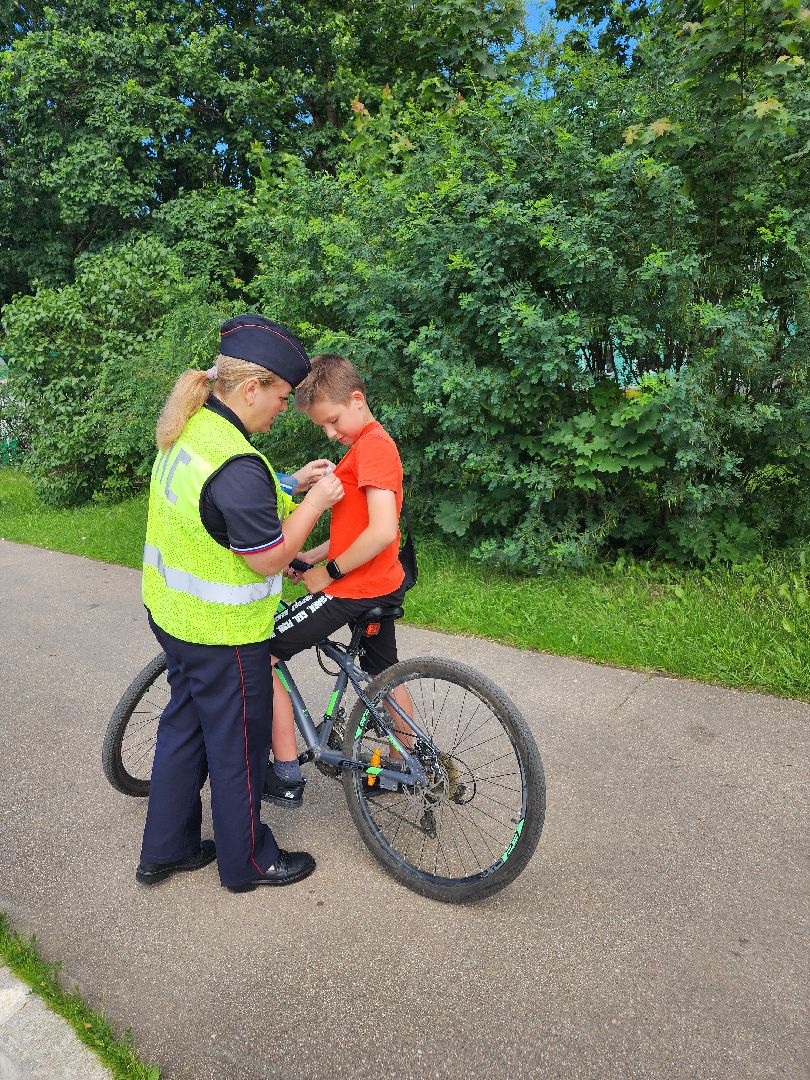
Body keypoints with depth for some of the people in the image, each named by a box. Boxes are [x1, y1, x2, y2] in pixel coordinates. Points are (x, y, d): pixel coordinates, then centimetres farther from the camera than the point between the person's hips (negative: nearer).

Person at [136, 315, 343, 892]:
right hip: (224, 634, -9)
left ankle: (165, 850, 40)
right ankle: (248, 861, 32)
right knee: (238, 747, 10)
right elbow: (269, 558, -23)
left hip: (173, 611, 10)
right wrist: (317, 500, -14)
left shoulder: (188, 430, 1)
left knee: (184, 725, 23)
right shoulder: (236, 465, -30)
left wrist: (292, 485, 4)